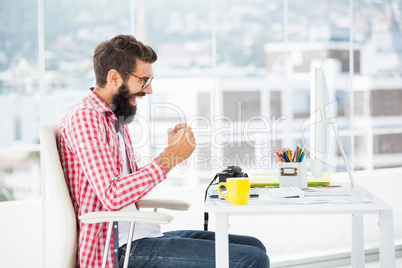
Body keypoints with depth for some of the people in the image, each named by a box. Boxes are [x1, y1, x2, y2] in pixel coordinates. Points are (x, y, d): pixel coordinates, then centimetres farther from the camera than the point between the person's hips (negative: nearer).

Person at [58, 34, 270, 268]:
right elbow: (113, 196, -24)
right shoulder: (83, 118, -13)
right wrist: (170, 158, -16)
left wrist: (171, 151, 6)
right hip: (119, 249, -10)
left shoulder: (116, 119, 18)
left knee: (253, 247, 8)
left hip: (138, 234, 10)